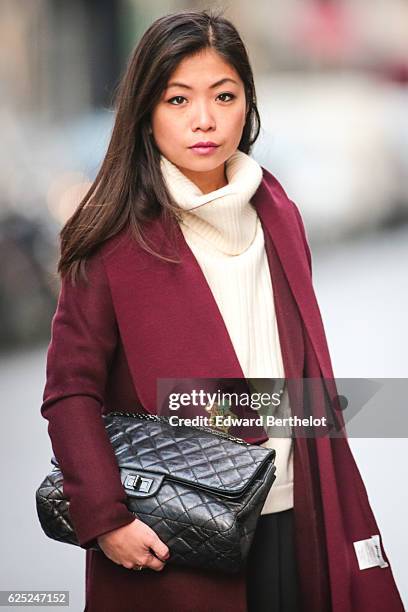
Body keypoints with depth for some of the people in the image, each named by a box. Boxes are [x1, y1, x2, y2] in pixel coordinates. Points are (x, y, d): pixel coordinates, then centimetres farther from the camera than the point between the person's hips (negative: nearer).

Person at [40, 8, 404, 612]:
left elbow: (306, 369, 12)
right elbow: (70, 391, -8)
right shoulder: (116, 236, -9)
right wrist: (104, 518, -17)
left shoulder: (278, 216, 6)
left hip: (284, 516, 4)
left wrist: (333, 501, 9)